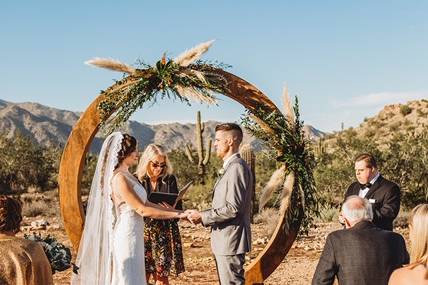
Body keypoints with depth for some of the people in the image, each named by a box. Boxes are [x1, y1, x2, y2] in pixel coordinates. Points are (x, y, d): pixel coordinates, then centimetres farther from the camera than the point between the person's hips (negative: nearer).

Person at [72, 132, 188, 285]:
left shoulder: (127, 176, 11)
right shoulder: (119, 178, -17)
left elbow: (146, 203, 13)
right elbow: (142, 210, -17)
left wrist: (177, 212, 9)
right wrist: (178, 215, -11)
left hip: (133, 236, 9)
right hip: (125, 237, -9)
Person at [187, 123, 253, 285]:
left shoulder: (237, 167, -17)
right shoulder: (230, 167, 16)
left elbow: (233, 208, -23)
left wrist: (203, 217, -17)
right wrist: (202, 215, 6)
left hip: (231, 241, -10)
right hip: (224, 241, 10)